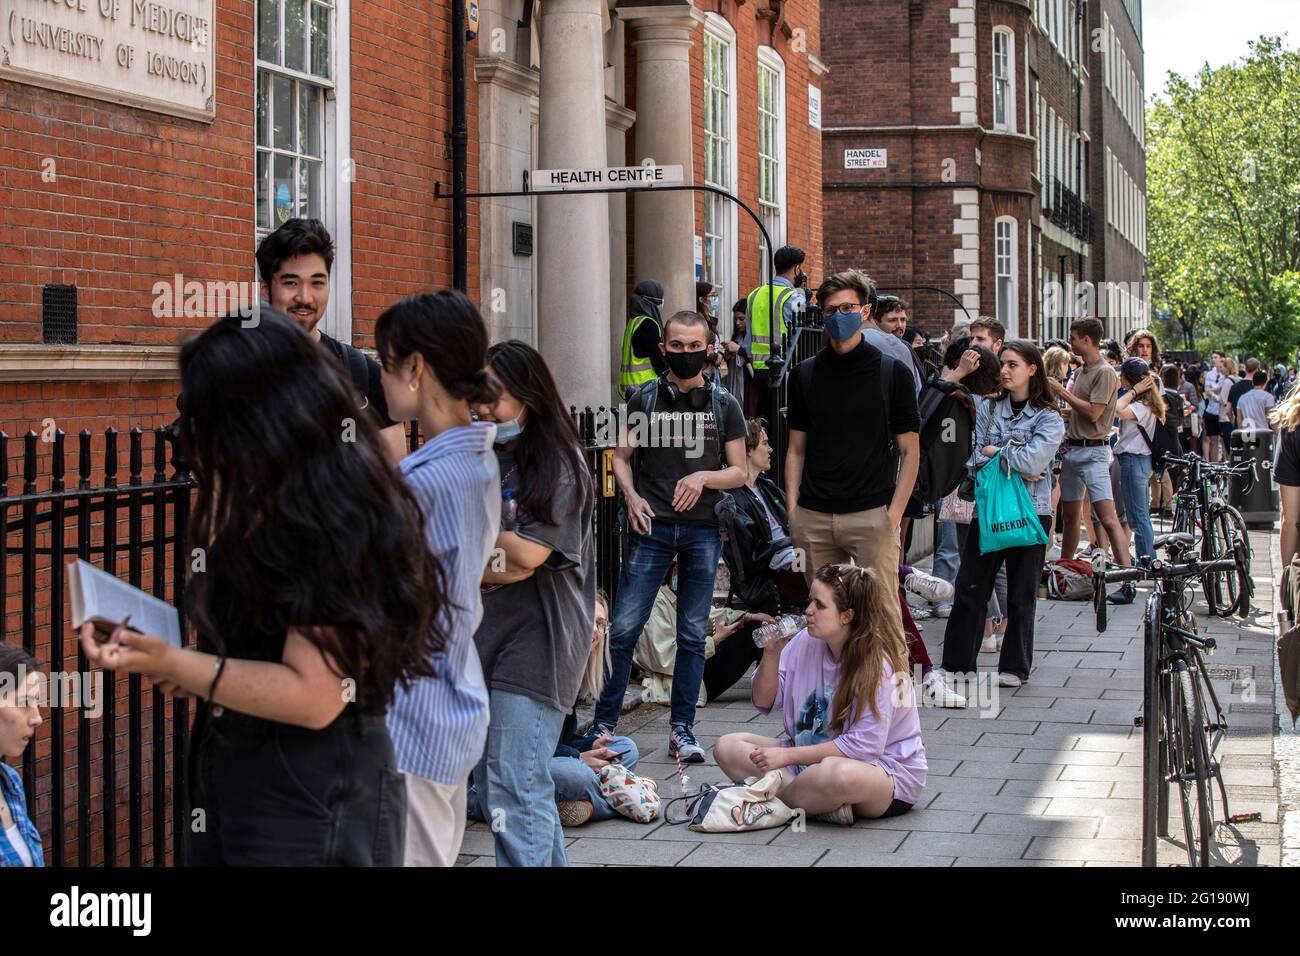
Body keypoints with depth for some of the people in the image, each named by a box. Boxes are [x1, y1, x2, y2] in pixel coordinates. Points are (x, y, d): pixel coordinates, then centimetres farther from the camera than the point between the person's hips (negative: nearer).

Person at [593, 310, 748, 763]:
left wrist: (704, 476, -11)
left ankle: (682, 730, 13)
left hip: (702, 530, 1)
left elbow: (738, 473, 8)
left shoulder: (724, 405, 7)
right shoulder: (644, 399, 6)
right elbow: (621, 457, 11)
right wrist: (631, 497, -6)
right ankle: (604, 723, 6)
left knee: (692, 635, 5)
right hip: (652, 527, -1)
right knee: (624, 628, -5)